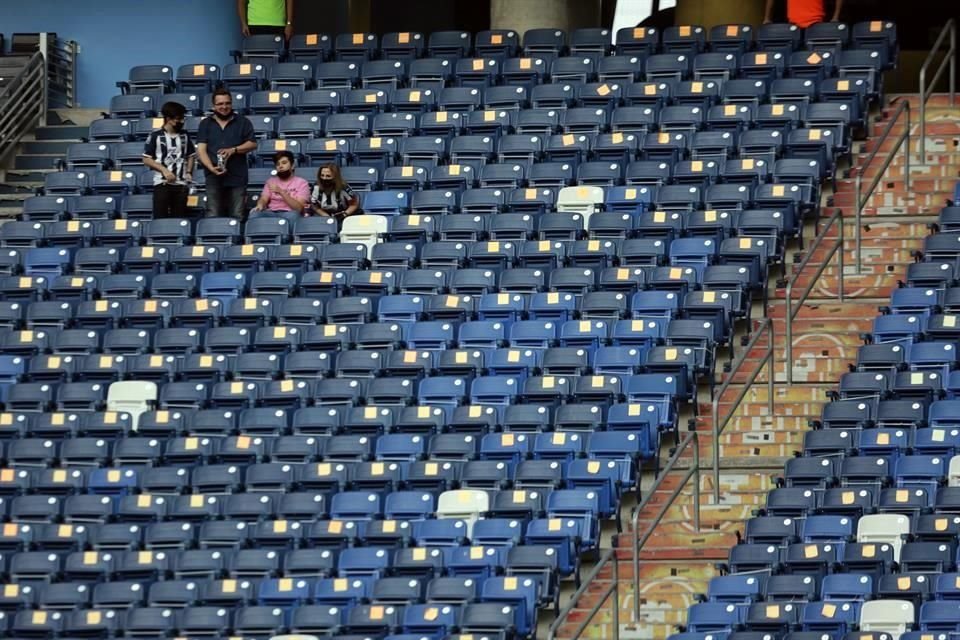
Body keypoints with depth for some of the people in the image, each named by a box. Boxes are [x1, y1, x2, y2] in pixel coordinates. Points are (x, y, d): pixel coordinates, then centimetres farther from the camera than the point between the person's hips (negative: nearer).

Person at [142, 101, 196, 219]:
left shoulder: (184, 136, 10)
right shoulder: (156, 136, -3)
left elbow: (191, 156, 20)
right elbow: (146, 159, -3)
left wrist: (189, 172, 2)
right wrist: (164, 170, -14)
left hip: (181, 183, 4)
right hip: (162, 182, -4)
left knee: (179, 218, 3)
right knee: (161, 217, -6)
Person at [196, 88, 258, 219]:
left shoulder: (243, 122, 11)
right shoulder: (205, 124, 11)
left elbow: (252, 144, 6)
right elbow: (201, 150, 3)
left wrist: (233, 150, -11)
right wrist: (211, 168, -15)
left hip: (237, 177, 0)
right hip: (214, 177, 0)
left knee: (237, 217, -4)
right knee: (212, 216, -6)